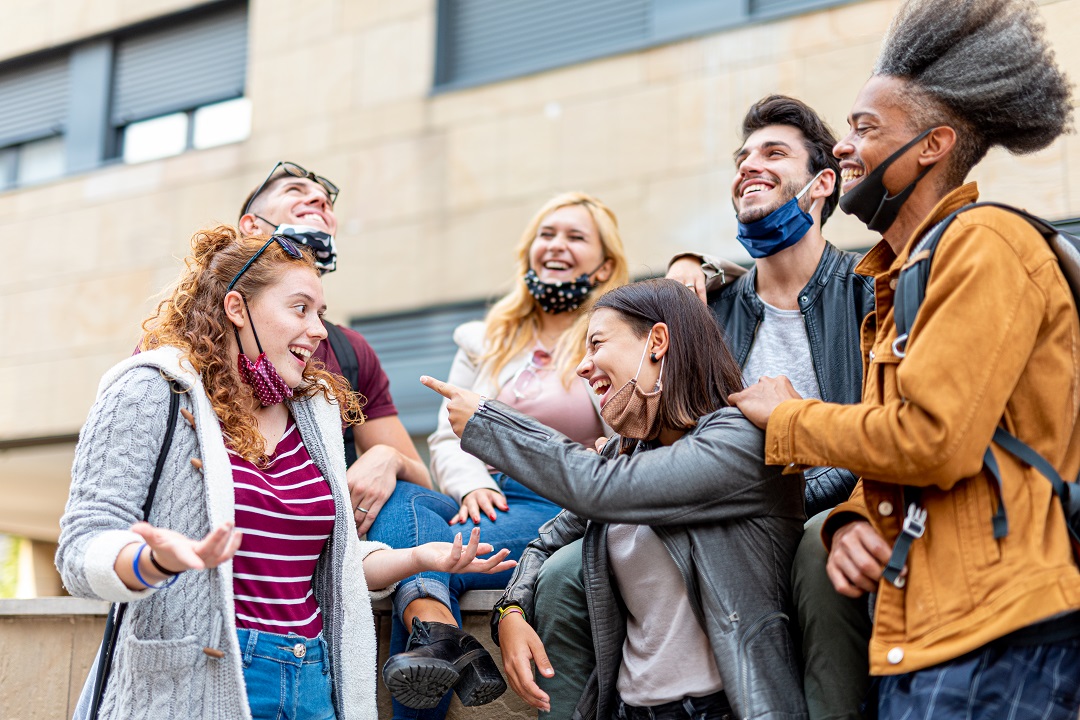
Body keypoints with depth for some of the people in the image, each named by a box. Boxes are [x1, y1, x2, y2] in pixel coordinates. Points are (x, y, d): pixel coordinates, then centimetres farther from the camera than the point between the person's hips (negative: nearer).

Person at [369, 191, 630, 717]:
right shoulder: (485, 342, 22)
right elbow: (447, 440, 14)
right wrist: (475, 486, -7)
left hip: (568, 513, -4)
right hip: (489, 502, 4)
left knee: (429, 555, -30)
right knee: (395, 498, -30)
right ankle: (441, 636, -47)